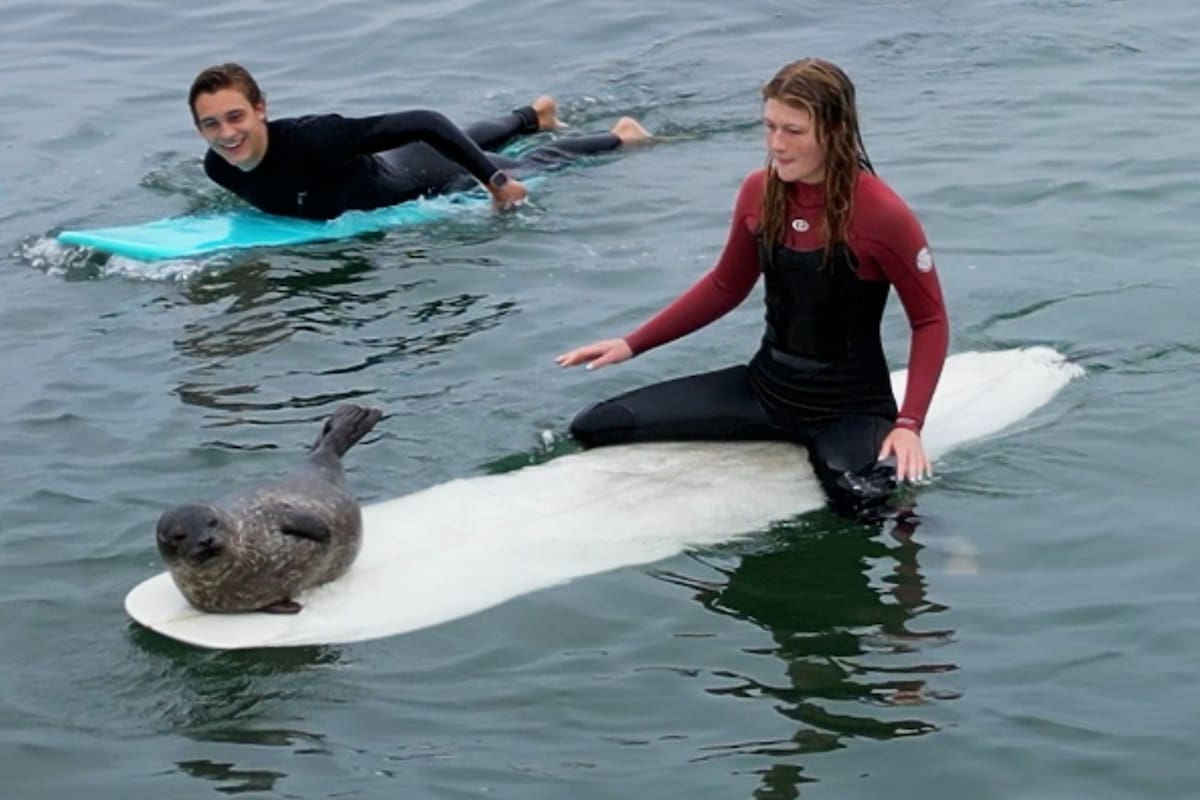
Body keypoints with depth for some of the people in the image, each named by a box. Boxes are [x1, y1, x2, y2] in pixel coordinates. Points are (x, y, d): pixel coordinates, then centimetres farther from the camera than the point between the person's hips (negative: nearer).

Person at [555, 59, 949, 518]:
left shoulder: (881, 214, -19)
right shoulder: (760, 193, -2)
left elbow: (930, 321, -10)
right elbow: (726, 286, 13)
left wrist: (908, 424, -21)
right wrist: (632, 345, 7)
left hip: (851, 406, -5)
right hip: (767, 385, 6)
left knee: (861, 503, -40)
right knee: (596, 428, -8)